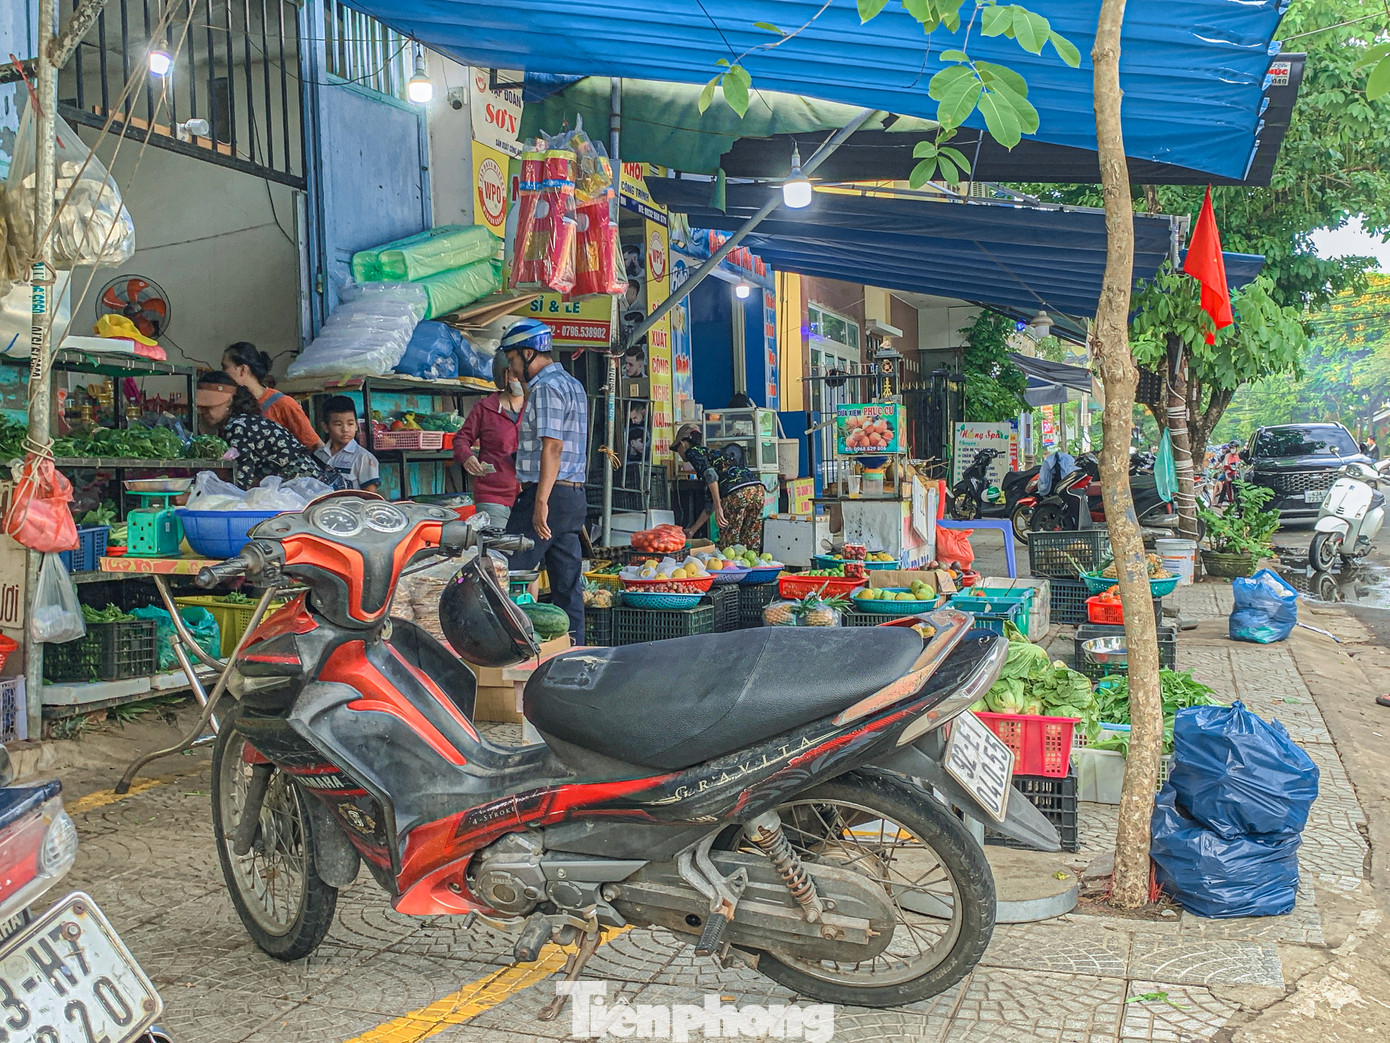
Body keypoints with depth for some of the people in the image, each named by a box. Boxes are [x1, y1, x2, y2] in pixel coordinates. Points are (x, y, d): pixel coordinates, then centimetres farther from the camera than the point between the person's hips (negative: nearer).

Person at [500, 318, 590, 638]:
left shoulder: (547, 386, -10)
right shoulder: (572, 384, 20)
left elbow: (552, 446, -20)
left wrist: (541, 501, -24)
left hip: (550, 495, -10)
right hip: (574, 496, 10)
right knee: (567, 586, 8)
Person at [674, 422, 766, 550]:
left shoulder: (692, 451, 12)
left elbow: (710, 475, -10)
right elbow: (711, 503, 38)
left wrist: (719, 508, -11)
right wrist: (693, 530, 43)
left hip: (737, 492, -8)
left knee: (728, 548, -2)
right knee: (750, 550, 10)